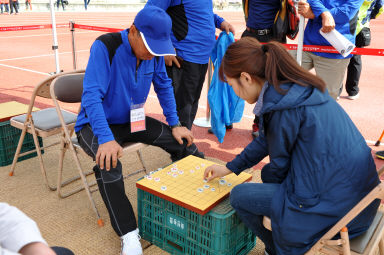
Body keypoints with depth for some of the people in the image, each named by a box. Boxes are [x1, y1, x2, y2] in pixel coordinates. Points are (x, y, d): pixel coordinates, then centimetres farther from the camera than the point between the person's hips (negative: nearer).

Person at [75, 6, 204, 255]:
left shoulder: (154, 51, -7)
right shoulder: (105, 47, -24)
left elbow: (164, 86, 6)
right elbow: (91, 96, -30)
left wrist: (175, 124, -1)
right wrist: (106, 139, -41)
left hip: (134, 120, 6)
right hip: (97, 123, -5)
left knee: (184, 142, -5)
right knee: (109, 163, -36)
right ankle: (129, 234, -19)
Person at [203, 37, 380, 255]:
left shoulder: (285, 107, -22)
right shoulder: (297, 88, 6)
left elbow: (280, 165, -7)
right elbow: (267, 140, 18)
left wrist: (271, 177, 16)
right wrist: (230, 168, 26)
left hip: (334, 210, -9)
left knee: (239, 195, 3)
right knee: (268, 172, 25)